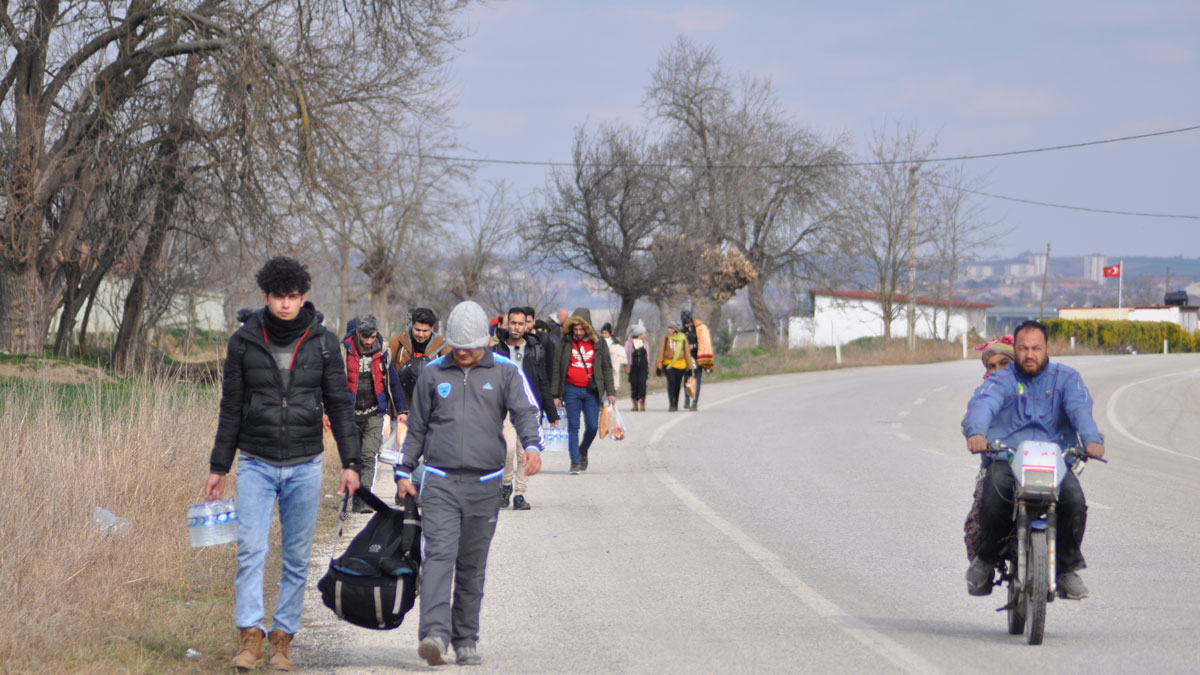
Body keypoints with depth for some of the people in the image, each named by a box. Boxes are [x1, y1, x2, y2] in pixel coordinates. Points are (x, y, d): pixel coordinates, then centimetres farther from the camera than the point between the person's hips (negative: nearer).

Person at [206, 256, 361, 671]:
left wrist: (350, 462, -1)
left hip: (304, 466, 1)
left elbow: (339, 404, 6)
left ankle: (283, 639, 11)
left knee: (297, 559, 4)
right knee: (251, 551, -13)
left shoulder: (323, 343, 1)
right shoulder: (244, 342, 1)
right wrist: (219, 467, 8)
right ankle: (250, 637, -13)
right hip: (256, 463, -1)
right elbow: (231, 407, 7)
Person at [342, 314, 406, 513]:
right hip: (351, 414, 0)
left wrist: (401, 409, 14)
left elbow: (393, 381, 14)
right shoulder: (344, 352, -3)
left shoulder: (382, 353, 4)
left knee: (369, 456, -13)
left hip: (374, 413, 0)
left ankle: (364, 500, -18)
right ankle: (356, 499, 13)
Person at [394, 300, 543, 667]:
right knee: (439, 554, -16)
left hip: (484, 484, 0)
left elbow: (525, 412, -6)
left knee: (472, 566, 7)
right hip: (439, 482, 0)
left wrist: (532, 445, -25)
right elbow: (416, 427, 17)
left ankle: (466, 640, 17)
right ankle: (435, 634, -27)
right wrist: (404, 471, 13)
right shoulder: (433, 374, 10)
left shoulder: (505, 372, 6)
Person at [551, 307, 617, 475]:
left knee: (592, 426, -2)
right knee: (573, 426, -2)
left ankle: (583, 451, 27)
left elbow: (607, 368, 9)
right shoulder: (566, 343, 2)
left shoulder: (599, 343, 4)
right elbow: (557, 368, 5)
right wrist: (556, 394, 2)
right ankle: (575, 462, 2)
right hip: (572, 390, -1)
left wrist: (610, 391, 1)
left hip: (592, 391, 1)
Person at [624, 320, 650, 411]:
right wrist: (627, 367, -6)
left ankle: (642, 404, -2)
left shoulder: (644, 342, 13)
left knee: (642, 384, -11)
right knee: (634, 385, -1)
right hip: (633, 366, -2)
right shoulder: (629, 342, 1)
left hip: (643, 367, 2)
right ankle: (635, 404, 9)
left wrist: (648, 367, 15)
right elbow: (627, 355, 1)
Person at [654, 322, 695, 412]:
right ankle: (671, 405, -17)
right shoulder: (665, 338, -1)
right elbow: (660, 352, 2)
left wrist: (690, 367, 8)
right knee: (671, 382, -16)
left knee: (677, 384, 8)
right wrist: (658, 366, -2)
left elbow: (687, 353, 8)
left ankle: (675, 404, 25)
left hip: (680, 364, 2)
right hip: (668, 363, -1)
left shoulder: (683, 338, 1)